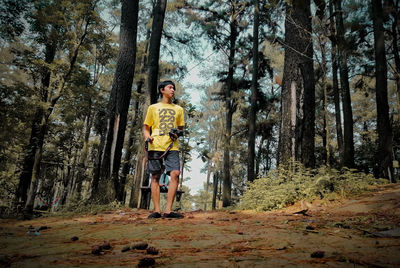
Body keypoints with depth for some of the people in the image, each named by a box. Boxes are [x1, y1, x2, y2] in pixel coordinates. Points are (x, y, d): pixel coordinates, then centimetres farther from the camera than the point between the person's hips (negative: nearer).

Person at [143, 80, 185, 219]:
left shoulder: (178, 109, 22)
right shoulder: (153, 107, 16)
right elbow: (146, 128, 17)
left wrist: (177, 133, 1)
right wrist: (147, 137, -5)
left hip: (172, 146, 1)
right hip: (155, 146, -1)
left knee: (175, 174, -15)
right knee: (155, 176, -2)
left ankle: (168, 210, -13)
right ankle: (157, 210, 1)